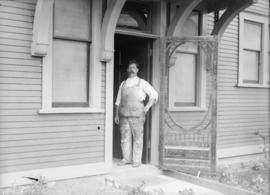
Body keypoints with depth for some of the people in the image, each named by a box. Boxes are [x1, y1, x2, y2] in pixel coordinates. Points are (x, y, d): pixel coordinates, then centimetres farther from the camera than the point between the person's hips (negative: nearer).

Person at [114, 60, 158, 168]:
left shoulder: (142, 83, 7)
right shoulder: (123, 84, 16)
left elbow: (154, 95, 6)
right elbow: (118, 101, 17)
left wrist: (147, 108, -2)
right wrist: (116, 114, 10)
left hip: (137, 114, -3)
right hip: (124, 115, 3)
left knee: (137, 138, -2)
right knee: (125, 137, 5)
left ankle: (137, 160, 5)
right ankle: (126, 158, 15)